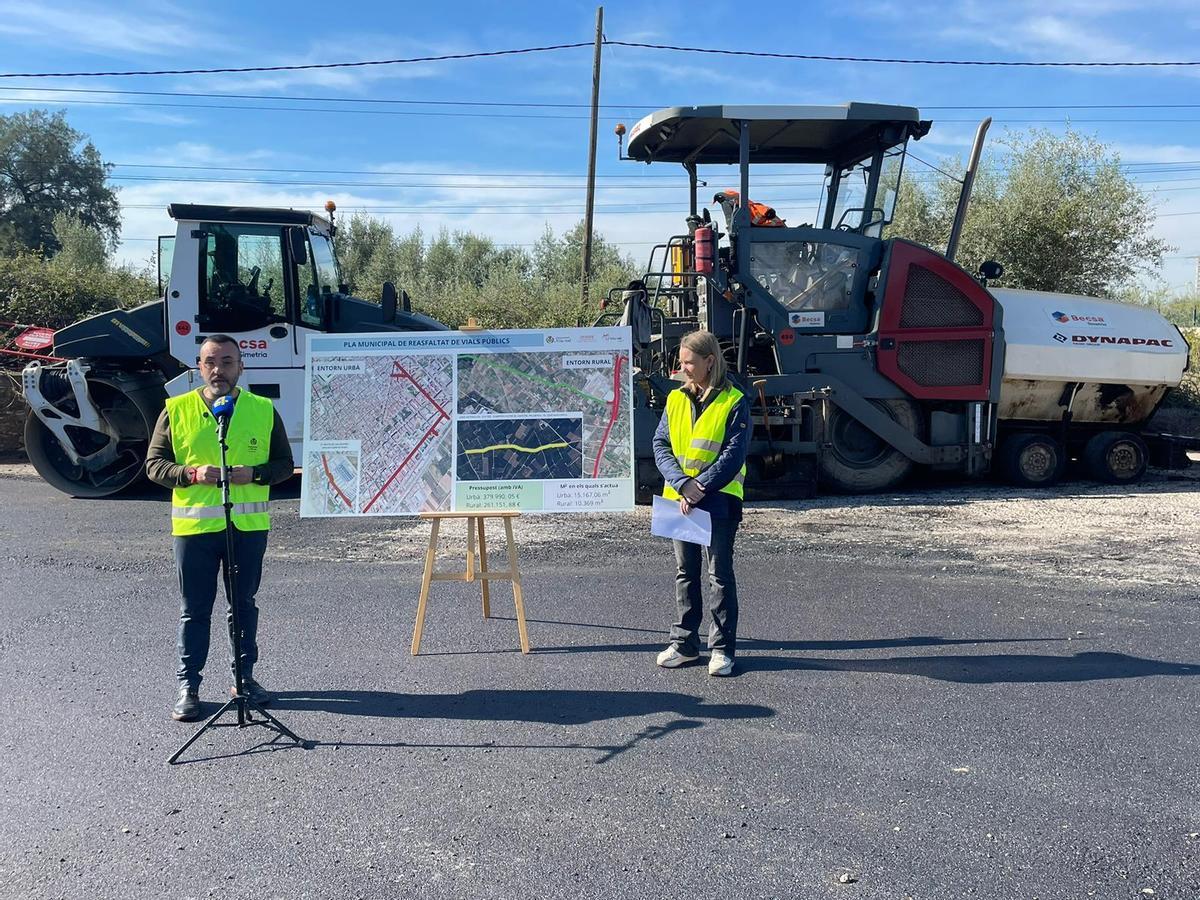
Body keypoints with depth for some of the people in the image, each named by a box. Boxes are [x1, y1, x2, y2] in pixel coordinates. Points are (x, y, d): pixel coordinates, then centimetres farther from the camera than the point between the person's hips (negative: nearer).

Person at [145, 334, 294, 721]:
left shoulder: (264, 410, 3)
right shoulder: (176, 410, 1)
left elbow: (284, 463, 6)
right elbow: (154, 464, 2)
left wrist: (254, 473, -14)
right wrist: (192, 474, -16)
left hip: (249, 526, 1)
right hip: (193, 526, -1)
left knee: (244, 605, 13)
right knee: (194, 610, 6)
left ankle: (244, 676, 27)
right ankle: (188, 686, 17)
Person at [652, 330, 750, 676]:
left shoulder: (733, 402, -7)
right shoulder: (676, 399, 6)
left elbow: (733, 455, -13)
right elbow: (660, 445, 1)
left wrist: (700, 488, -19)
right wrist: (682, 484, -14)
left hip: (719, 501, -5)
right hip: (679, 500, 5)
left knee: (720, 574, 3)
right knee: (685, 572, 13)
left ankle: (722, 648, 12)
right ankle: (684, 642, 23)